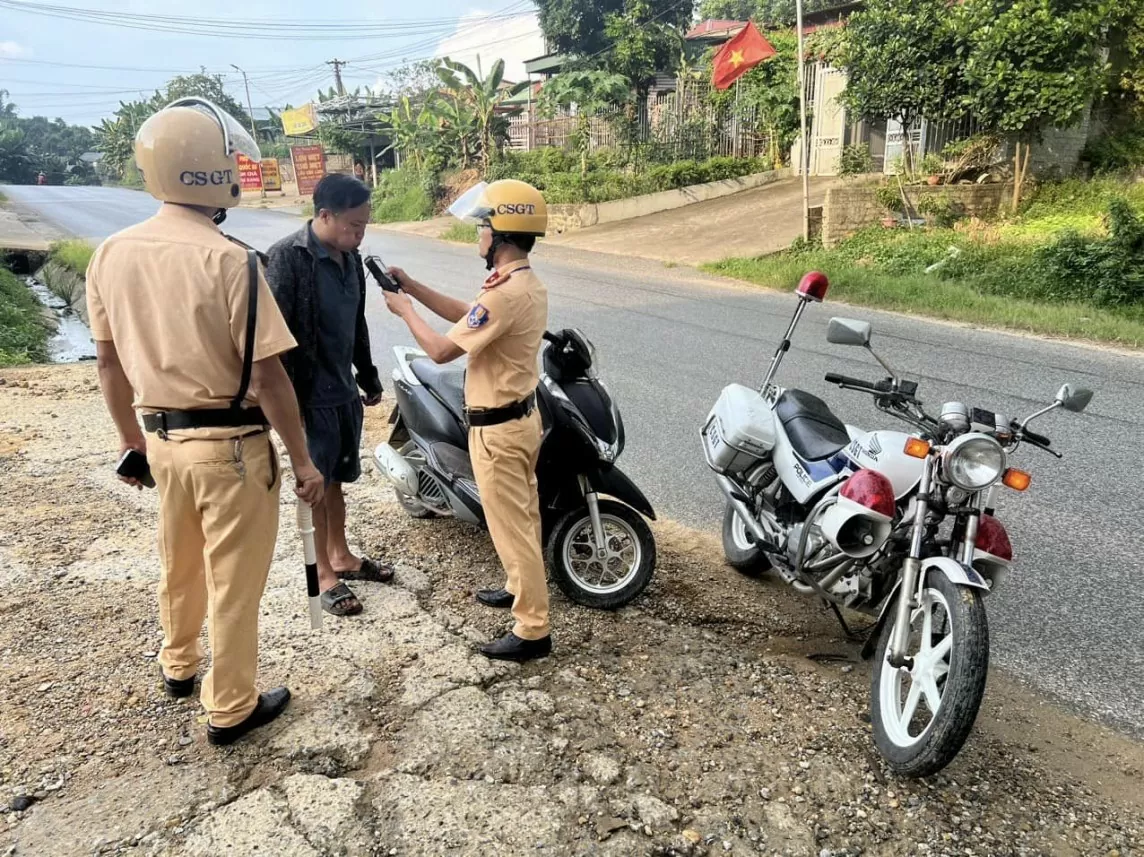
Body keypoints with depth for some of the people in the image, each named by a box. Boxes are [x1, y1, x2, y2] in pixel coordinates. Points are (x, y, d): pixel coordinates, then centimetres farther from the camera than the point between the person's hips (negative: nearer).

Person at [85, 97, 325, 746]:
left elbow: (110, 363, 8)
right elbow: (268, 377, -20)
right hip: (231, 444, -7)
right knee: (234, 582, 10)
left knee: (178, 563, 27)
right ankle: (230, 710, 26)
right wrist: (303, 459, -10)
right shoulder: (229, 261, -21)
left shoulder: (112, 254, -1)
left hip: (163, 437, 7)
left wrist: (133, 438, 21)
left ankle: (177, 664, 50)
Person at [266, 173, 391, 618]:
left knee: (336, 478, 18)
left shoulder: (350, 257, 6)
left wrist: (368, 376, 20)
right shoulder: (288, 257, -17)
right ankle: (324, 574, 17)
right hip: (310, 394, -7)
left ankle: (342, 556, 34)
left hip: (344, 389, 7)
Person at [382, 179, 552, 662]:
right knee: (522, 515, 22)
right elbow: (468, 317, 17)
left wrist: (404, 310, -6)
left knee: (510, 525, -1)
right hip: (522, 415, 10)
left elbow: (441, 350, -22)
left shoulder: (504, 294, -26)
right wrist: (414, 287, 12)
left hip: (497, 427, -10)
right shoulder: (528, 283, 6)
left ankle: (533, 630, 9)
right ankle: (522, 589, 41)